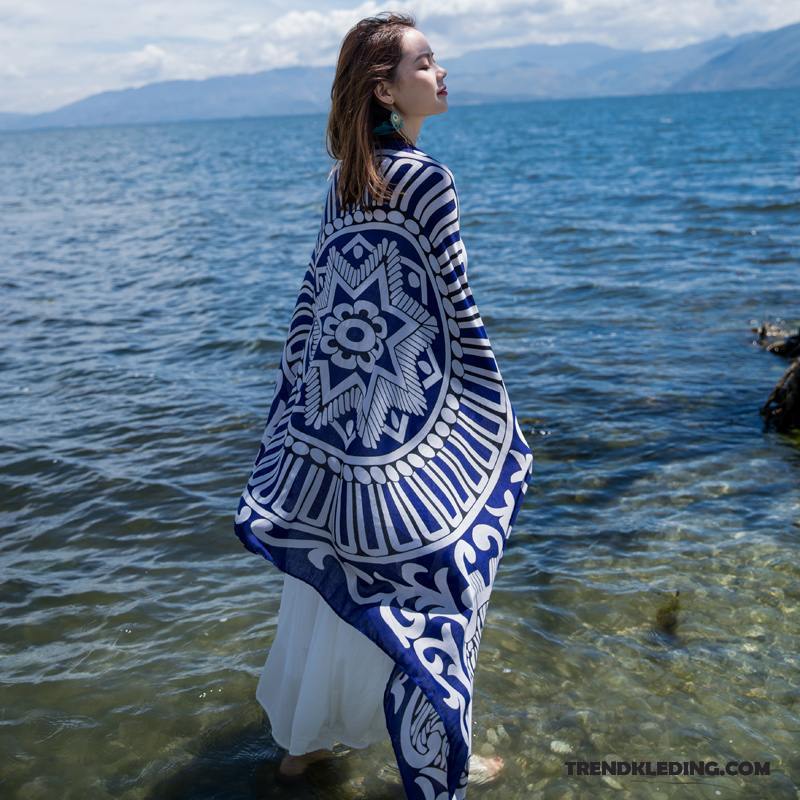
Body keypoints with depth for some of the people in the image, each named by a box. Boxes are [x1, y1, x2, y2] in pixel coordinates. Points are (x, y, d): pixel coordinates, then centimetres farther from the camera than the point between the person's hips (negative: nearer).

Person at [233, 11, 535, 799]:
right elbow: (458, 308, -12)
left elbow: (309, 300, 11)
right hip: (412, 422, -7)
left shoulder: (343, 180, 8)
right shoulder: (425, 178, -13)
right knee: (430, 579, 7)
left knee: (330, 576, 19)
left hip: (333, 412, 8)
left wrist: (297, 394, 18)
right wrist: (500, 412, -2)